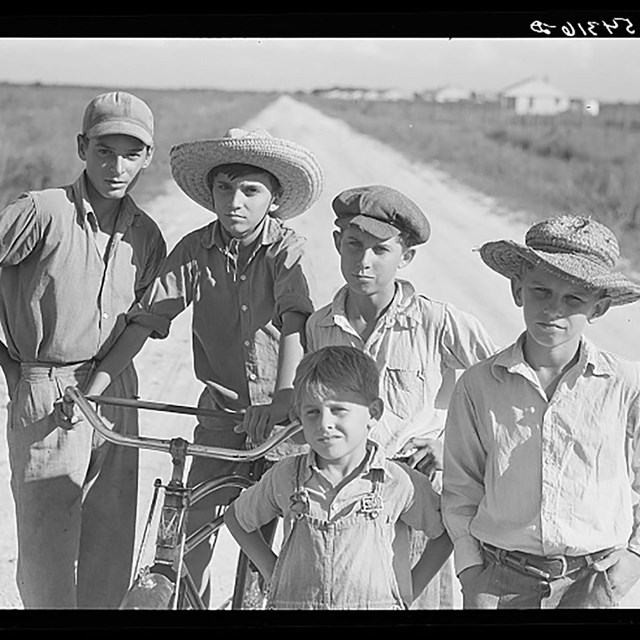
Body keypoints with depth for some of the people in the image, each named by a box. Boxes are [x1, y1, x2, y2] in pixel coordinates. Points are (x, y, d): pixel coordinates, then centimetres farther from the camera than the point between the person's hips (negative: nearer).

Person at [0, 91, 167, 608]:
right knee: (47, 542, -1)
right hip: (43, 397, -5)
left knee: (113, 539, 11)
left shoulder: (146, 236, 4)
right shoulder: (42, 212, -14)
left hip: (114, 392, 5)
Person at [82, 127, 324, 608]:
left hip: (280, 413, -2)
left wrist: (282, 398, -35)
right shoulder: (195, 251, -1)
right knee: (189, 531, -3)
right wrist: (97, 383, -10)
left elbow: (295, 325, -21)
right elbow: (147, 319, -2)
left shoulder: (288, 250, -9)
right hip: (221, 410, 2)